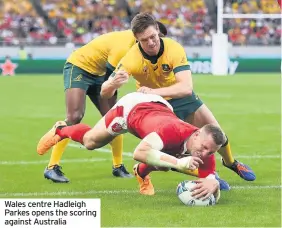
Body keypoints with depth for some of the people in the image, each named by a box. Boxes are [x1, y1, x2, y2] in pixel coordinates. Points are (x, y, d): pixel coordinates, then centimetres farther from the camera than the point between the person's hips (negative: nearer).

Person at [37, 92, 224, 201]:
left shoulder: (205, 153, -32)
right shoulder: (172, 131, -49)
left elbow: (213, 183, -30)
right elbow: (139, 153, -59)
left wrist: (212, 185, -55)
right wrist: (179, 163, -63)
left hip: (160, 107, 4)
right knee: (90, 142, 15)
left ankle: (142, 173, 32)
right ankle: (60, 130, 50)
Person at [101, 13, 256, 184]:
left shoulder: (174, 49, -32)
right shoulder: (131, 59, -32)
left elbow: (186, 87, -42)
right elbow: (105, 92, -33)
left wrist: (154, 91, -56)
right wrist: (113, 83, -58)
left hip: (181, 96, 1)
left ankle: (231, 163, 40)